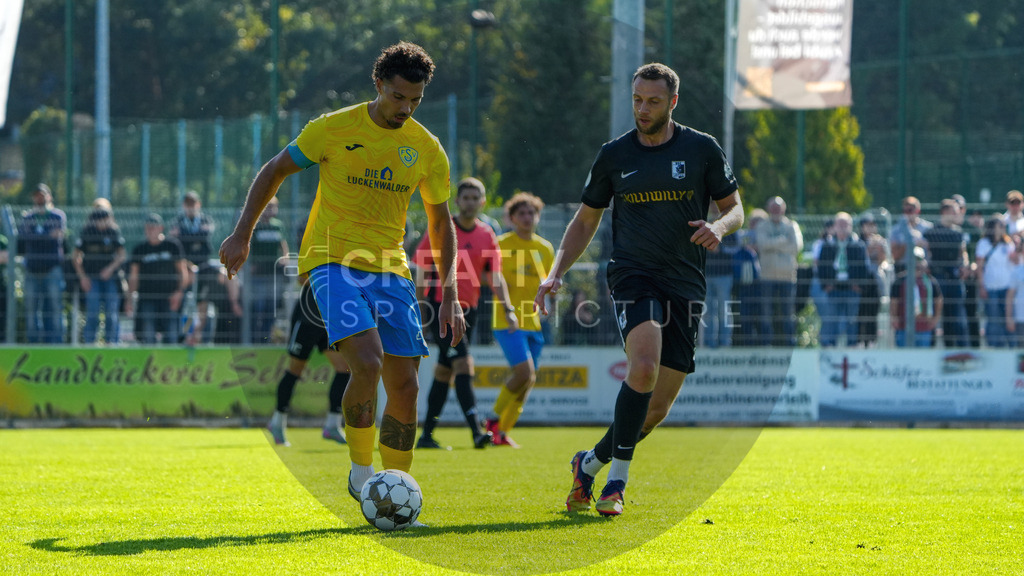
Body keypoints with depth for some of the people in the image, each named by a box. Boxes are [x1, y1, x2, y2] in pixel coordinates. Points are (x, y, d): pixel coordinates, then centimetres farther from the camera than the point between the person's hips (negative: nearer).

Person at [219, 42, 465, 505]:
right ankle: (361, 472, -7)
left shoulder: (427, 149, 4)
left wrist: (450, 295, 8)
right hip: (333, 261, -4)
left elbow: (440, 222, 15)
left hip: (390, 269, 4)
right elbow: (275, 171, 5)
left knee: (404, 387, -1)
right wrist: (242, 234, -2)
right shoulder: (335, 129, -6)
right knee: (367, 363, -25)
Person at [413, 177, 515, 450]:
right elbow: (422, 271, -2)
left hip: (468, 309, 5)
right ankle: (476, 431, -27)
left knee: (444, 371, 10)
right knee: (464, 363, -18)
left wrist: (508, 309, -4)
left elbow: (494, 276, 7)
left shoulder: (486, 235, 7)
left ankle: (427, 434, 17)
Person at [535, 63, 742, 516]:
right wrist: (556, 273, 2)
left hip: (685, 284, 2)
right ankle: (616, 481, -21)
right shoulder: (613, 156, 6)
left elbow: (734, 208, 10)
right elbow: (585, 221, 15)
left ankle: (591, 463, 26)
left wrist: (720, 227, -14)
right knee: (645, 364, -29)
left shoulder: (702, 150, 4)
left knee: (658, 406, 1)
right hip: (632, 275, -2)